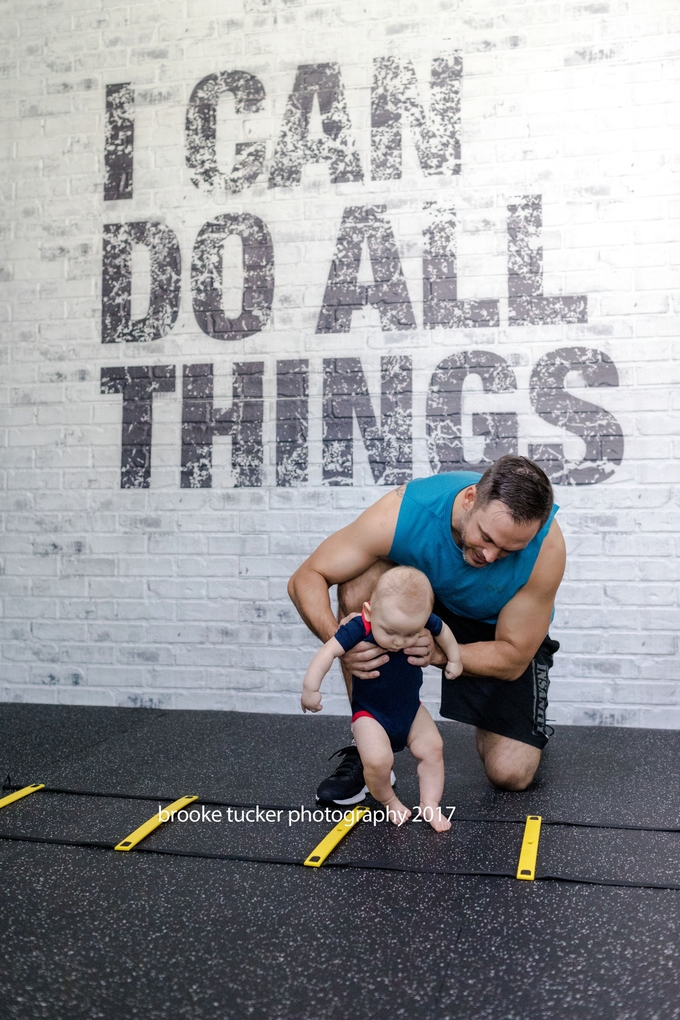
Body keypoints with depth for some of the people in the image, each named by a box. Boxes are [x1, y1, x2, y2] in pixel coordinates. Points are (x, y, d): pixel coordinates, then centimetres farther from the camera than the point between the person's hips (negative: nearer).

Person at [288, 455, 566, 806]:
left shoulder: (546, 546, -34)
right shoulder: (405, 511, -35)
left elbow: (513, 658, -24)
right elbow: (306, 579, -27)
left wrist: (438, 652, -40)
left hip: (501, 633, -1)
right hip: (430, 599, 1)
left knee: (511, 774, -15)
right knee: (359, 583, -32)